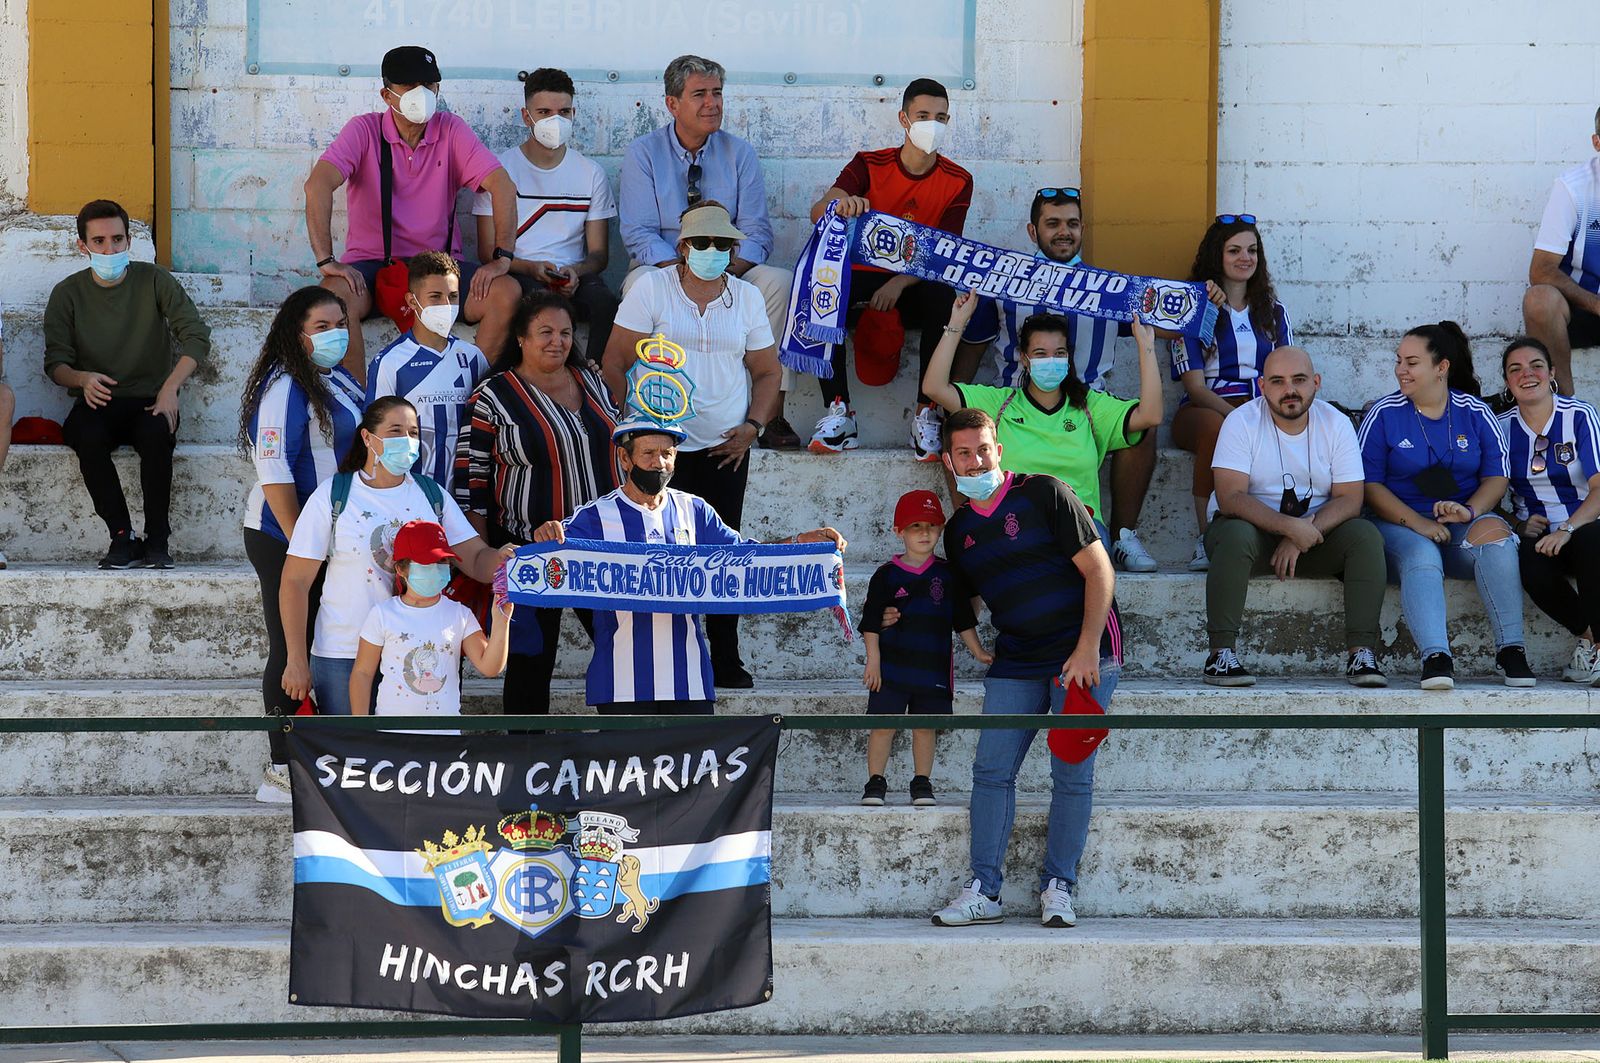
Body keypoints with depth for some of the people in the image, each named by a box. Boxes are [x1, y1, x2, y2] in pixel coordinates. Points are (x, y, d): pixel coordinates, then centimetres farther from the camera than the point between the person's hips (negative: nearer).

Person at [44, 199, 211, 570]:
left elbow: (197, 337, -6)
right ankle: (122, 538, -27)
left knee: (156, 432, -36)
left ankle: (158, 540, -25)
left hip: (150, 401, -1)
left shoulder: (154, 281, 2)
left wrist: (170, 388, -22)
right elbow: (55, 362, 0)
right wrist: (82, 379, -25)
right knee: (86, 435, -35)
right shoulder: (67, 294, 5)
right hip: (98, 404, 1)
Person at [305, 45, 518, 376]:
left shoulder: (451, 131, 3)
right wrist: (326, 260, -27)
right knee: (336, 295, -35)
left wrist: (501, 257, -19)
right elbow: (318, 184, -16)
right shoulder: (364, 131, -2)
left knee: (507, 294, -24)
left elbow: (502, 186, -6)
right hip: (372, 264, -2)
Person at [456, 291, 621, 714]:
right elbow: (471, 477, -6)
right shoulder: (493, 397, -6)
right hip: (528, 550, -4)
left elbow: (619, 449, 18)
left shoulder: (592, 382, 9)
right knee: (531, 661, 2)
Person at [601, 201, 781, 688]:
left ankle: (726, 661, 8)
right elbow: (616, 361, -1)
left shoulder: (746, 296, 10)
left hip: (724, 448, 3)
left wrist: (753, 426, 1)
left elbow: (767, 371, 16)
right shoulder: (651, 288, 0)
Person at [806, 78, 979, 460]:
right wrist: (839, 206, -42)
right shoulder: (869, 165, -1)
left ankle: (927, 415, -30)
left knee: (943, 298, -35)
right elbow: (817, 212, -16)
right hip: (864, 276, 0)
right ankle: (838, 412, -31)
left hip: (916, 285, 0)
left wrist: (900, 284, -24)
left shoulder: (958, 182, 1)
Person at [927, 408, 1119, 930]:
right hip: (1016, 661, 5)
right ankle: (983, 891, -4)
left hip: (1082, 655, -5)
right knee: (991, 770, -6)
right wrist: (903, 615, 7)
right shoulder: (958, 530, 10)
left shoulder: (1044, 495, -8)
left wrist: (1087, 649, -17)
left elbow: (1099, 570, -10)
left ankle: (1058, 887, 1)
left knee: (1073, 775, -7)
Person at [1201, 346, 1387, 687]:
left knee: (1366, 537, -24)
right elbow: (1230, 498, -19)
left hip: (1315, 532, 3)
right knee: (1236, 536, -36)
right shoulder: (1242, 422, -9)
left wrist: (1303, 536, -24)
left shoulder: (1336, 424, -1)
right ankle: (1221, 654, -33)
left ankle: (1361, 654, -26)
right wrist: (1290, 527, -31)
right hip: (1255, 530, -3)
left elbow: (1349, 500, -8)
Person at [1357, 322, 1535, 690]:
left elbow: (1496, 476, 8)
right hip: (1399, 526, -2)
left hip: (1461, 524, 2)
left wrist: (1471, 510, -15)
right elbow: (1369, 485, -1)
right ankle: (1435, 659, -50)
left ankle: (1510, 651, -32)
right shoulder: (1383, 414, 4)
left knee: (1495, 533, -31)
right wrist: (1418, 523, -15)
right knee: (1420, 556, -36)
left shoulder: (1475, 412, 10)